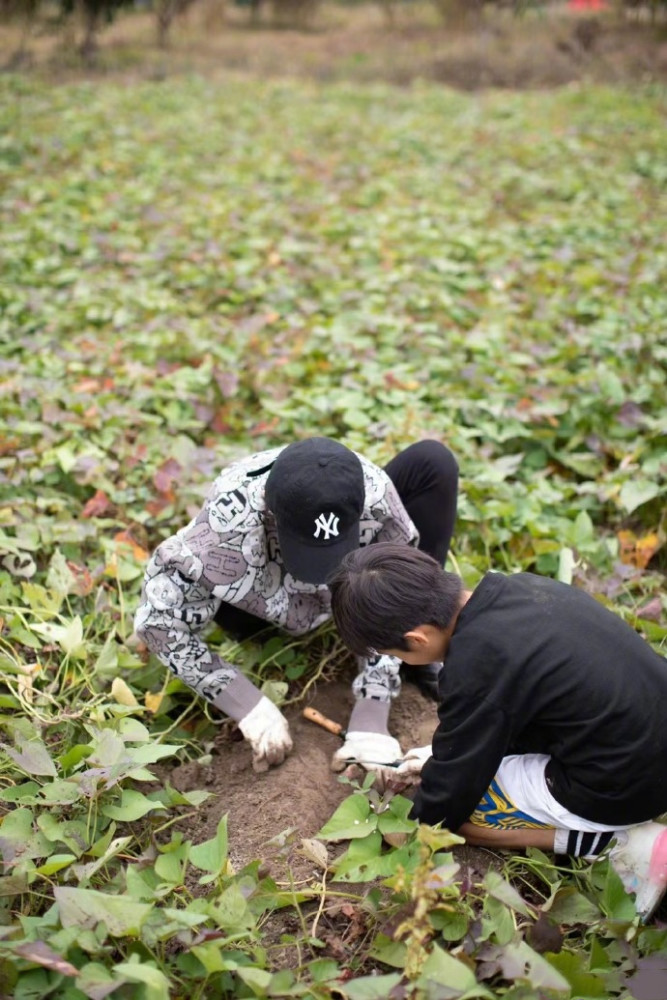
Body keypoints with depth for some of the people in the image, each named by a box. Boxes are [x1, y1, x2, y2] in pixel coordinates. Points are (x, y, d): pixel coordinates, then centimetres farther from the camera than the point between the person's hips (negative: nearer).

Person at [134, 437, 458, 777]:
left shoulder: (374, 493, -35)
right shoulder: (228, 521, -41)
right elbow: (158, 619, -32)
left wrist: (370, 722, -31)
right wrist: (251, 709, -34)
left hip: (348, 590, 2)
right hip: (260, 606, -1)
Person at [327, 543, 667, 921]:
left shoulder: (474, 666, -23)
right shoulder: (518, 587, 0)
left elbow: (449, 791, -8)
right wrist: (443, 758, 22)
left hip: (621, 786, -9)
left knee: (450, 810, 5)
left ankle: (617, 842, -3)